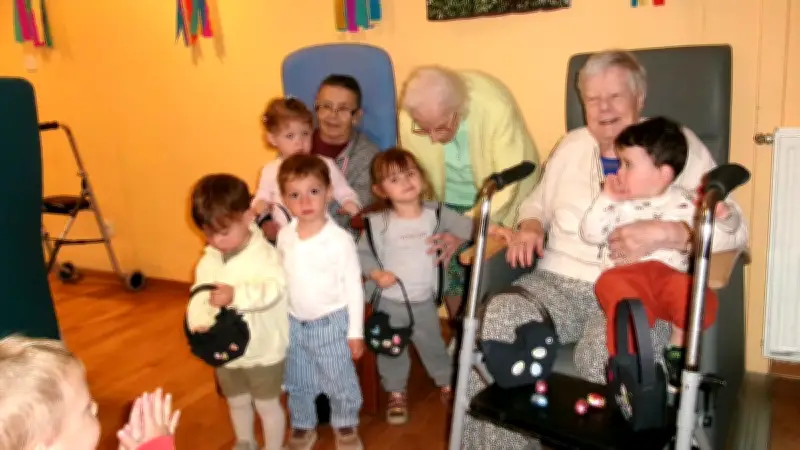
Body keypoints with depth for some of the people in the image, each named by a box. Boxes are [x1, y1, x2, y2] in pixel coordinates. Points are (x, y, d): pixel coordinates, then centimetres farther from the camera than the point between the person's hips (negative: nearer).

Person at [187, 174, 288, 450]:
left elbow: (273, 290, -34)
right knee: (237, 402, 25)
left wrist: (236, 295, -49)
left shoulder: (264, 254, -20)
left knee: (267, 404, 13)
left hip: (263, 351, -6)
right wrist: (198, 319, -30)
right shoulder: (207, 261, -2)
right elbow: (199, 295, -8)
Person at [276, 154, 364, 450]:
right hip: (293, 323, 4)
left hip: (330, 323, -4)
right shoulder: (284, 236, -5)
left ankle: (346, 426, 37)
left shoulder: (340, 239, -19)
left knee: (340, 381, 12)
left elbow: (353, 287, -13)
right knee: (297, 383, 20)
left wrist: (355, 331, -10)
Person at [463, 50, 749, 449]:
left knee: (603, 351, -37)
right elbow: (538, 202, 30)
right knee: (495, 323, -26)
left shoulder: (679, 145, 4)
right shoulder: (570, 145, 20)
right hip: (559, 279, 4)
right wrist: (530, 225, 5)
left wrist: (667, 234, -23)